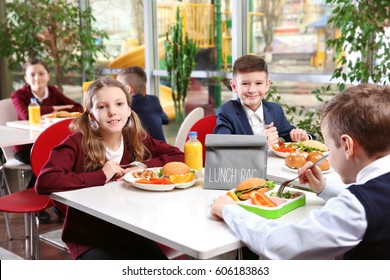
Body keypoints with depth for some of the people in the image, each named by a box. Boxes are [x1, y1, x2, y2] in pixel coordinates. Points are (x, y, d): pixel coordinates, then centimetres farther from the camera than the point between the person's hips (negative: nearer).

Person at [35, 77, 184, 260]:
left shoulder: (137, 139, 0)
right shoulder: (78, 144, -13)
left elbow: (179, 157, 2)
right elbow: (43, 183, -27)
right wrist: (101, 176, -24)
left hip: (130, 232, 4)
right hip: (88, 238, -4)